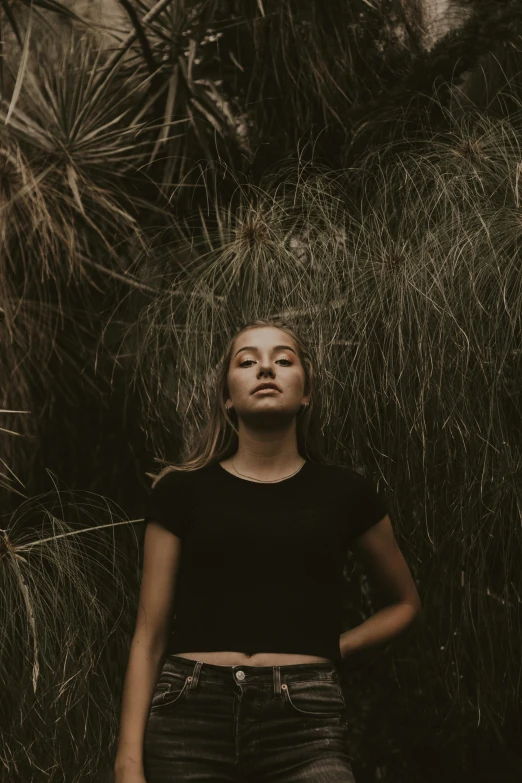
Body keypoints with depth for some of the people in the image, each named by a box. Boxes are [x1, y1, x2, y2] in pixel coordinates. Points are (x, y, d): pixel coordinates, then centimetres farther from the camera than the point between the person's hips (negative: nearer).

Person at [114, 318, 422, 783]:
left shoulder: (345, 494, 9)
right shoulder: (182, 492, 7)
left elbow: (405, 602, 24)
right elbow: (149, 636, 6)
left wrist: (332, 649, 9)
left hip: (304, 725, 0)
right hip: (190, 716, 0)